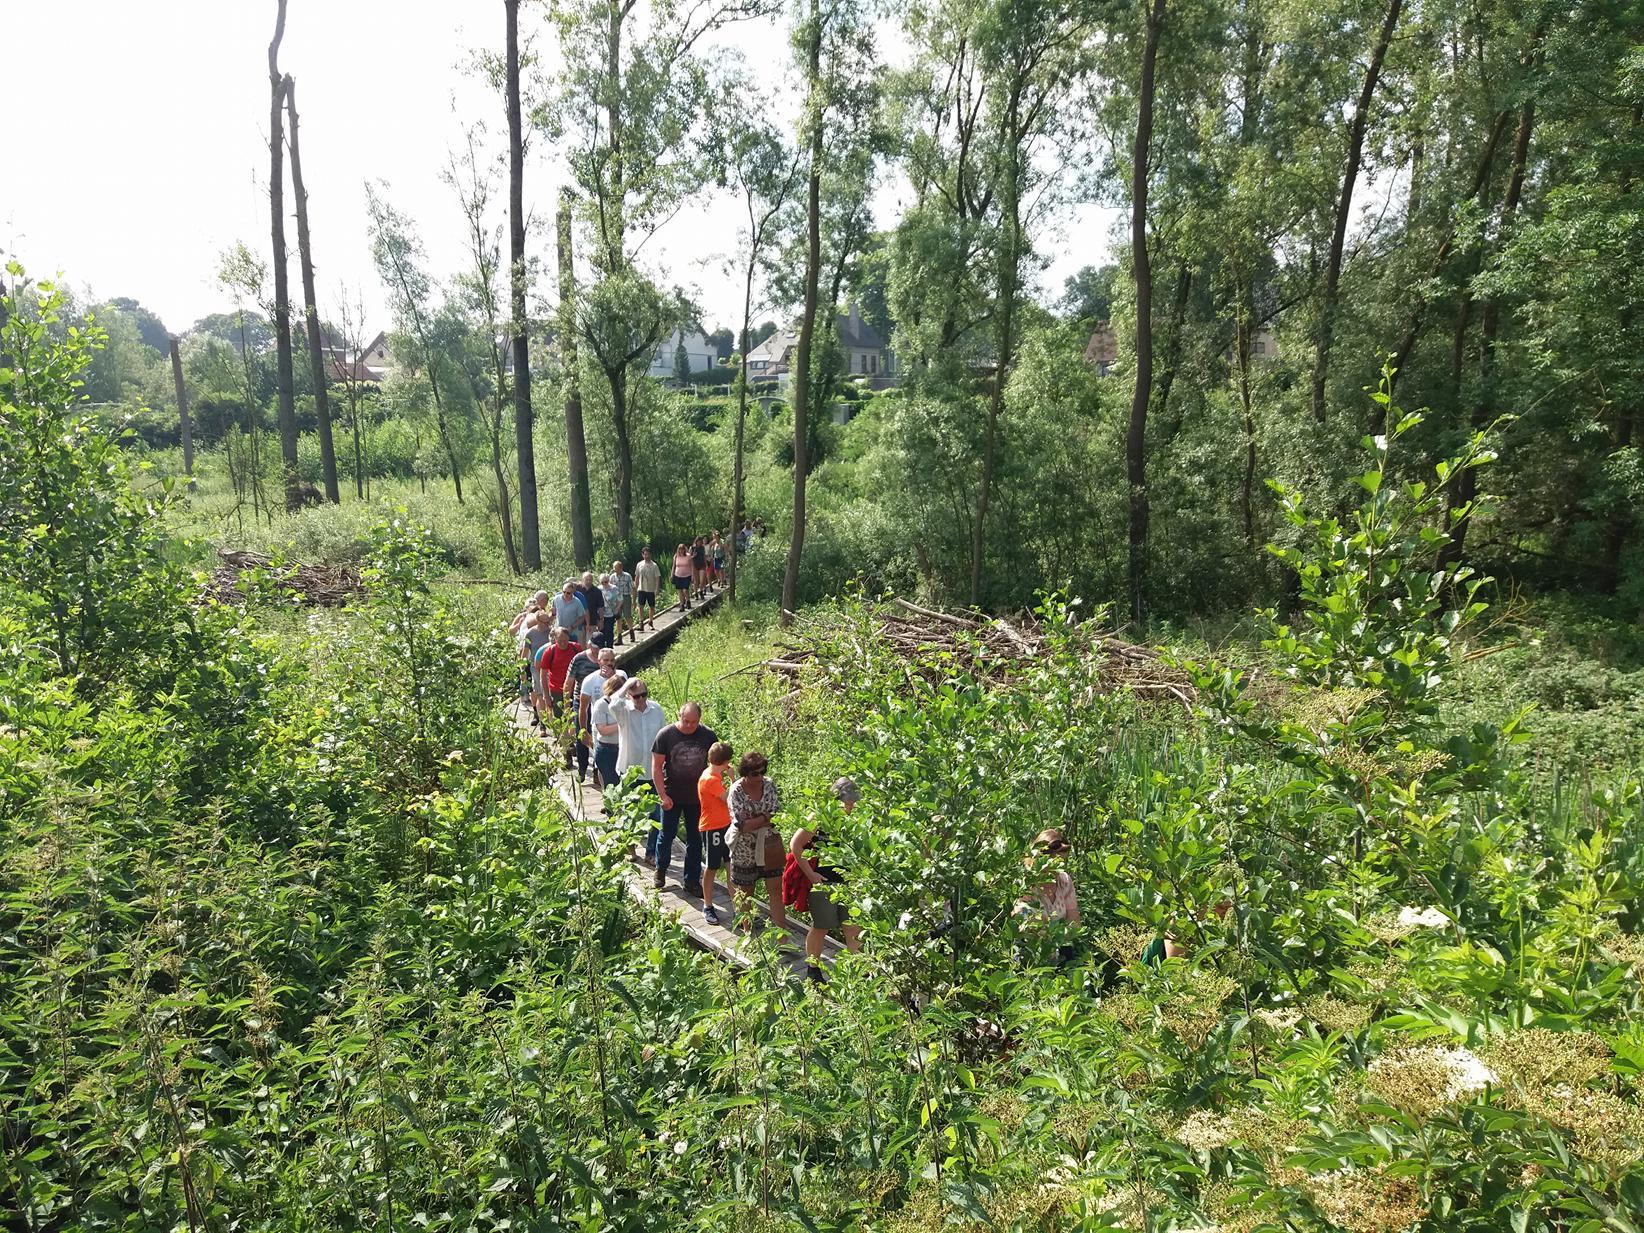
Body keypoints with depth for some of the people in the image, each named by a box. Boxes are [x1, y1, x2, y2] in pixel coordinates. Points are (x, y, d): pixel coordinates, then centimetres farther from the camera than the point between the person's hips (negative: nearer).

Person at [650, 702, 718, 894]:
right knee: (667, 834, 12)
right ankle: (660, 870, 36)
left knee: (695, 840, 8)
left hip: (697, 797, 1)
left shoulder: (708, 736, -6)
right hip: (671, 797, -1)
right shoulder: (666, 735, -11)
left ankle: (691, 881, 20)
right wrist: (662, 795, -13)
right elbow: (656, 766, -8)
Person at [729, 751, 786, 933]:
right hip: (745, 851, -2)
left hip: (768, 847, 3)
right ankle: (748, 930, 32)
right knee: (746, 891, 14)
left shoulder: (769, 784, -6)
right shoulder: (736, 792, -17)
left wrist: (753, 821, -19)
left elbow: (777, 816, -8)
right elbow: (742, 826, -22)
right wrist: (766, 817, -18)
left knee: (776, 887, 3)